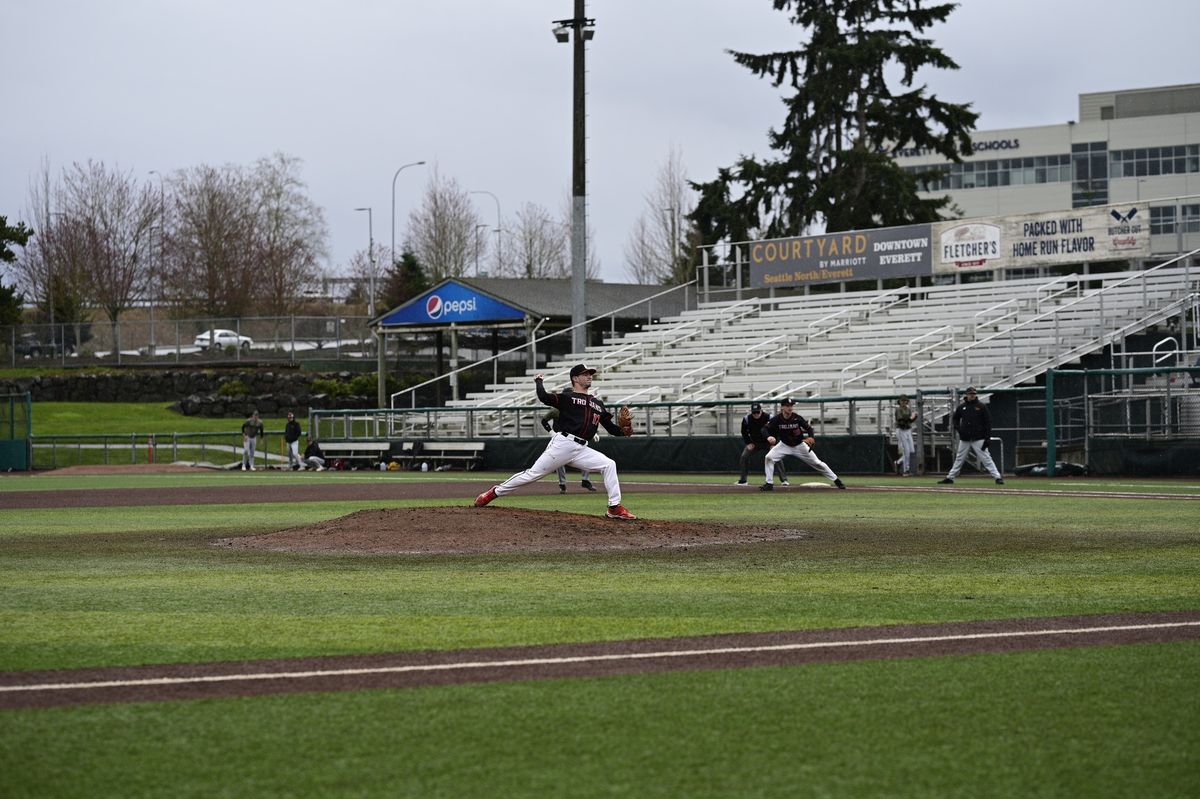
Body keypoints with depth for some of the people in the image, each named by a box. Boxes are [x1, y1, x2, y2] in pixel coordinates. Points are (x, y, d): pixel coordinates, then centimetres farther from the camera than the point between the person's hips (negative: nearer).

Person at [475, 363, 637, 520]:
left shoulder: (598, 404, 21)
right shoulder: (567, 397, 3)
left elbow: (611, 427, 20)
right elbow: (543, 397, -13)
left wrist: (624, 431, 1)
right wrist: (539, 381, 2)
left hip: (582, 449, 5)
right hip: (563, 444, -5)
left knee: (609, 465, -10)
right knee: (533, 473, -7)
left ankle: (615, 508, -5)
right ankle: (495, 492, 5)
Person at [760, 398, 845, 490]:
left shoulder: (797, 418, -21)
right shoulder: (776, 419, -21)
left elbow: (809, 428, -12)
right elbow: (765, 429, -24)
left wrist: (810, 437, -35)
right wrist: (769, 437, -48)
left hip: (799, 445, -1)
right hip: (784, 445, 1)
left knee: (817, 463, 1)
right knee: (769, 457, -19)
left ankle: (836, 480, 15)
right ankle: (769, 483, -8)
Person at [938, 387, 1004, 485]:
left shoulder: (981, 406, -2)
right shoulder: (961, 407, 7)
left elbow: (988, 422, -2)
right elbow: (955, 418, 22)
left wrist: (987, 437, -9)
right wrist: (958, 428, 3)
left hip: (978, 439, -4)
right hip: (965, 439, 4)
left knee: (986, 458, -9)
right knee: (959, 459, 12)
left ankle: (998, 477, -10)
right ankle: (950, 478, 21)